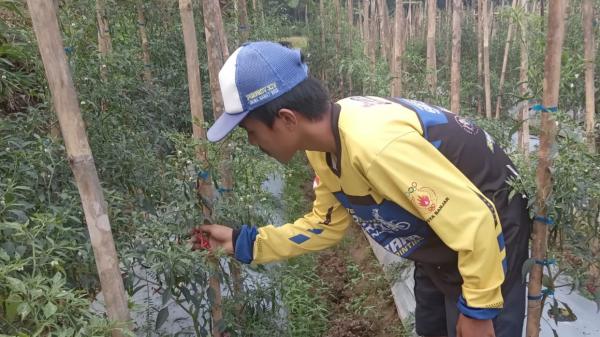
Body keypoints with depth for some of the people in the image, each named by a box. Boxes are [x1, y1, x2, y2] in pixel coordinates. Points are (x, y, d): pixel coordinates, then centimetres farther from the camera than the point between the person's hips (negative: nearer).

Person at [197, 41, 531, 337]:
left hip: (487, 242, -8)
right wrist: (243, 241, 2)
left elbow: (476, 223, -32)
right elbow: (326, 224, 3)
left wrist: (478, 310, -19)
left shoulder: (377, 145, -39)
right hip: (441, 244, 8)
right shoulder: (325, 144, -9)